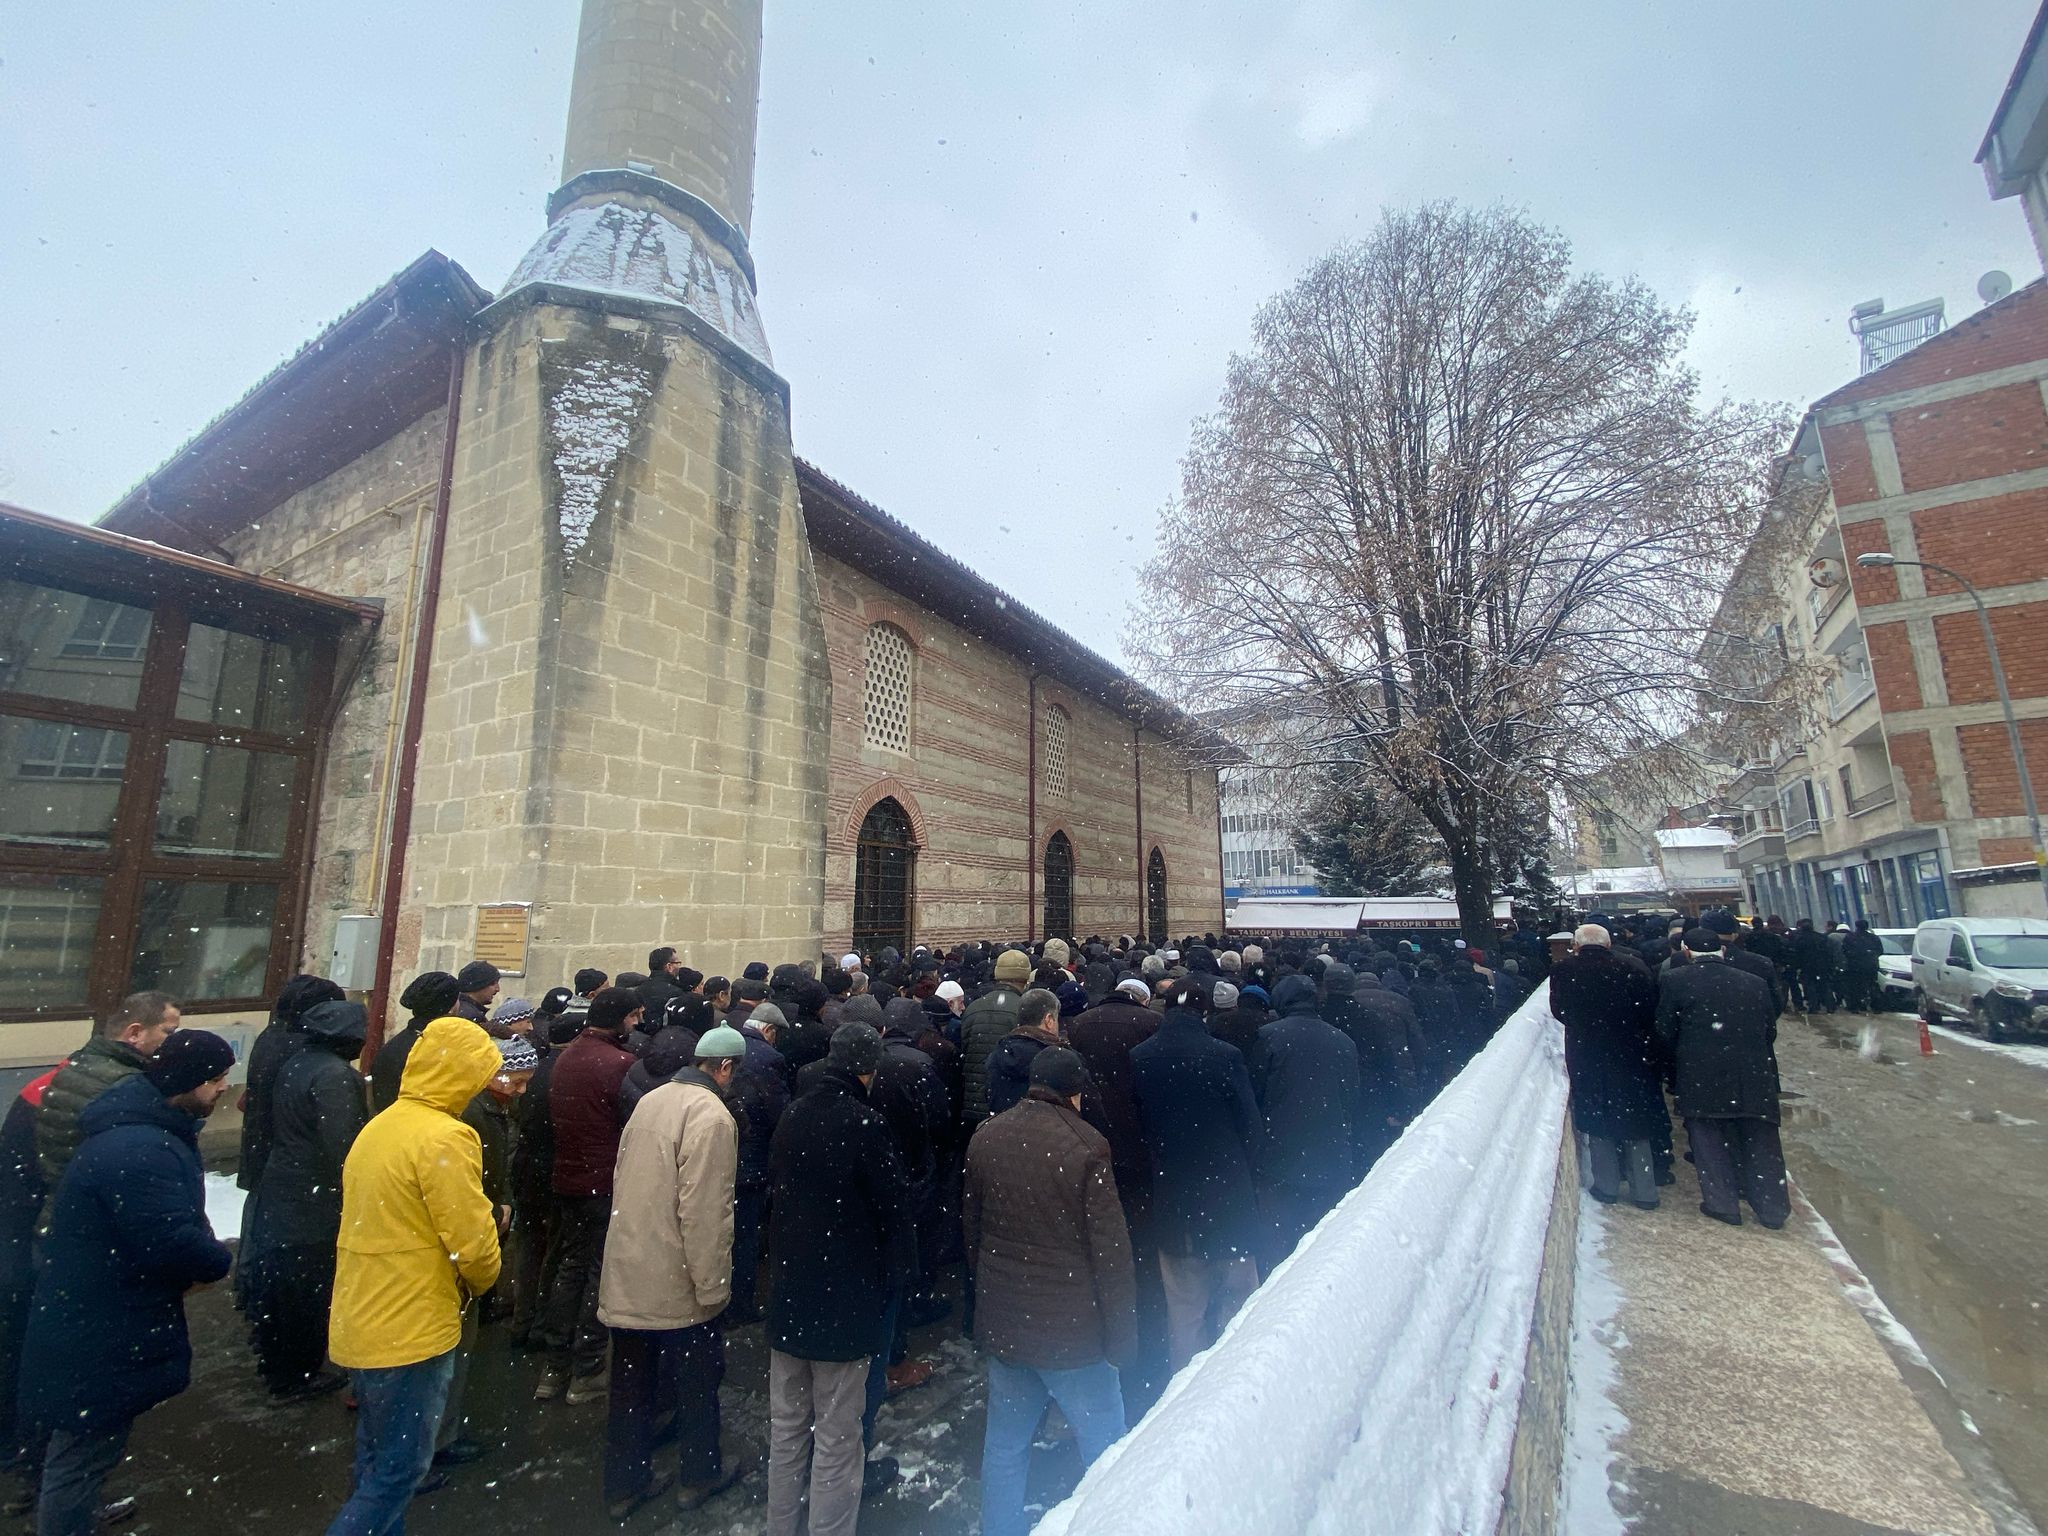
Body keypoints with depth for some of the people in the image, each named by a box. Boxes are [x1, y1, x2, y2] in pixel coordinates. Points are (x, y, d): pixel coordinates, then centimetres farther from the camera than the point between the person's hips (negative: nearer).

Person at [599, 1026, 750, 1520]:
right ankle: (699, 1474, 35)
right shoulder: (712, 1116, -24)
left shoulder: (652, 1099, 2)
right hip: (679, 1279, -7)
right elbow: (703, 1211, -26)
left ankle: (624, 1483, 37)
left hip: (628, 1271, 7)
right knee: (696, 1377, 16)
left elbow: (622, 1181, 11)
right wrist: (712, 1286, -15)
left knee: (631, 1380, 21)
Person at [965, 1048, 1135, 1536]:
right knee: (1105, 1444, 14)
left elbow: (970, 1227, 10)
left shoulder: (985, 1138, -2)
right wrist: (1122, 1332, -4)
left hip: (1001, 1322, 5)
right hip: (1071, 1328, -5)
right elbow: (1110, 1249, -16)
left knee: (1004, 1442, 20)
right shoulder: (1084, 1146, -19)